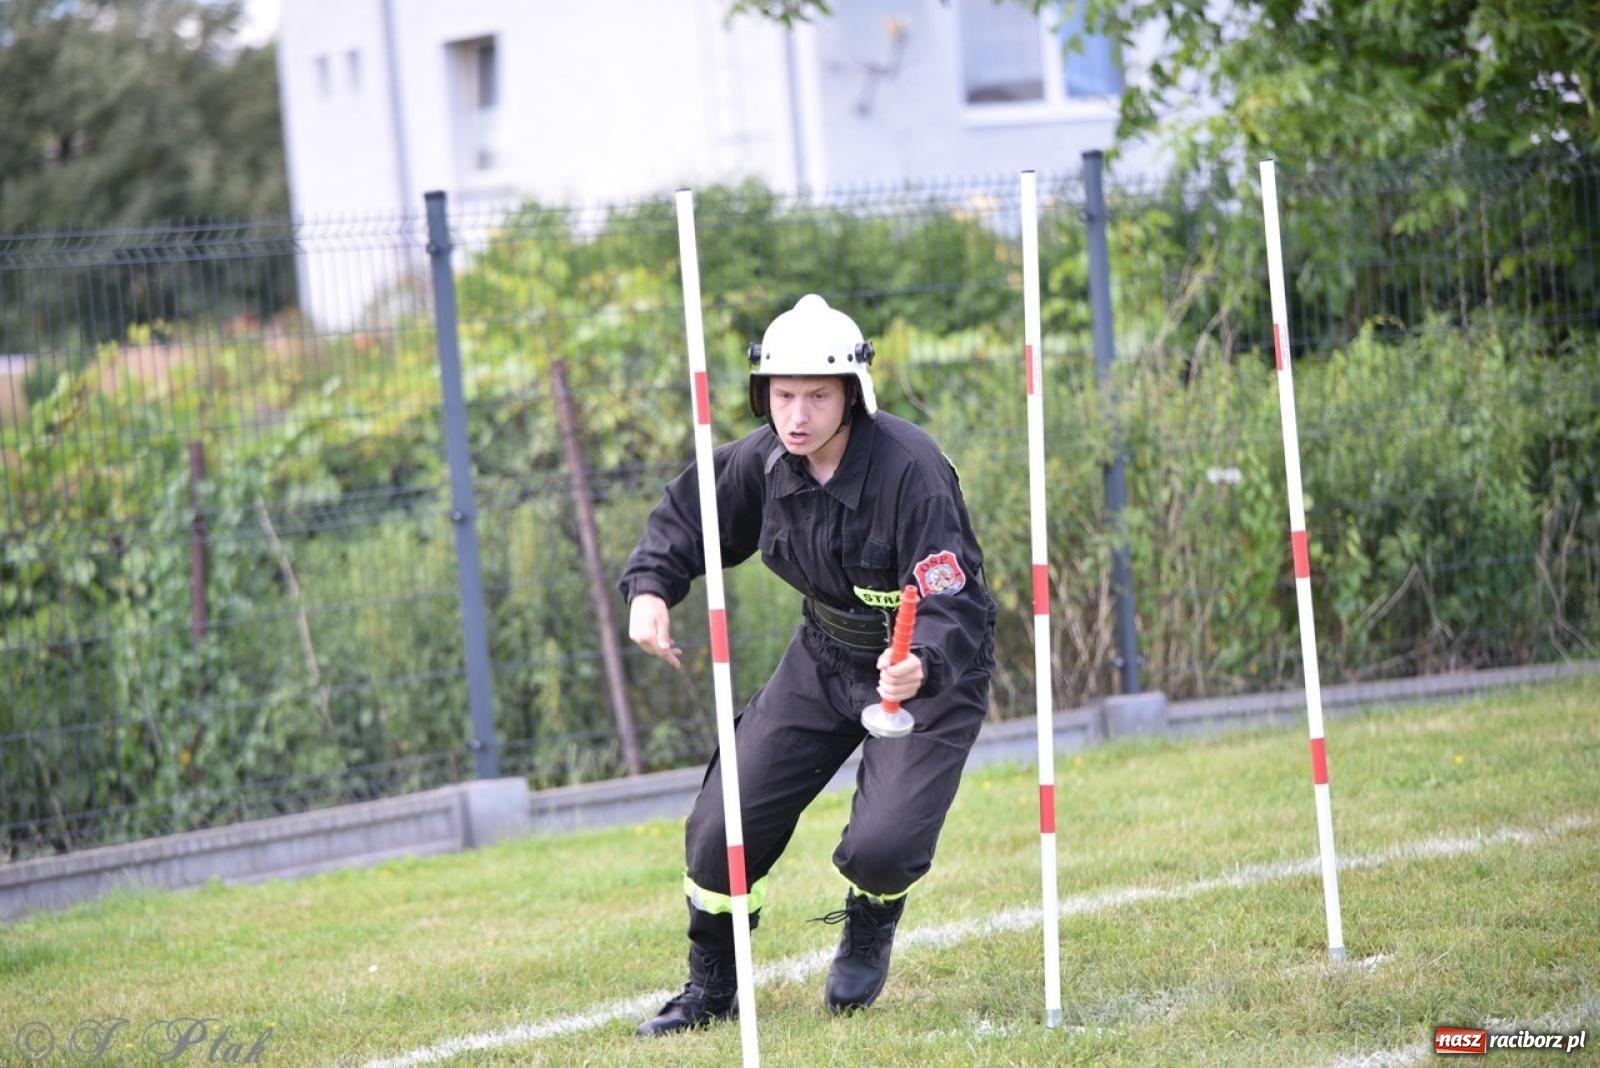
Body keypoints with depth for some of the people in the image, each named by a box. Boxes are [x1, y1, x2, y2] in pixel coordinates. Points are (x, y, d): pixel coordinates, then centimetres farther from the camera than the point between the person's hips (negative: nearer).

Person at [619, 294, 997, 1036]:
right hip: (825, 659, 5)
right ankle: (711, 988, 22)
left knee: (881, 846, -22)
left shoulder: (909, 469, -30)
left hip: (929, 669, -5)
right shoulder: (763, 461, -12)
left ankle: (871, 923, 16)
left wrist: (922, 665, -54)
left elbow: (950, 605, -34)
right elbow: (687, 515, 8)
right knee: (721, 826, -2)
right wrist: (649, 587, -10)